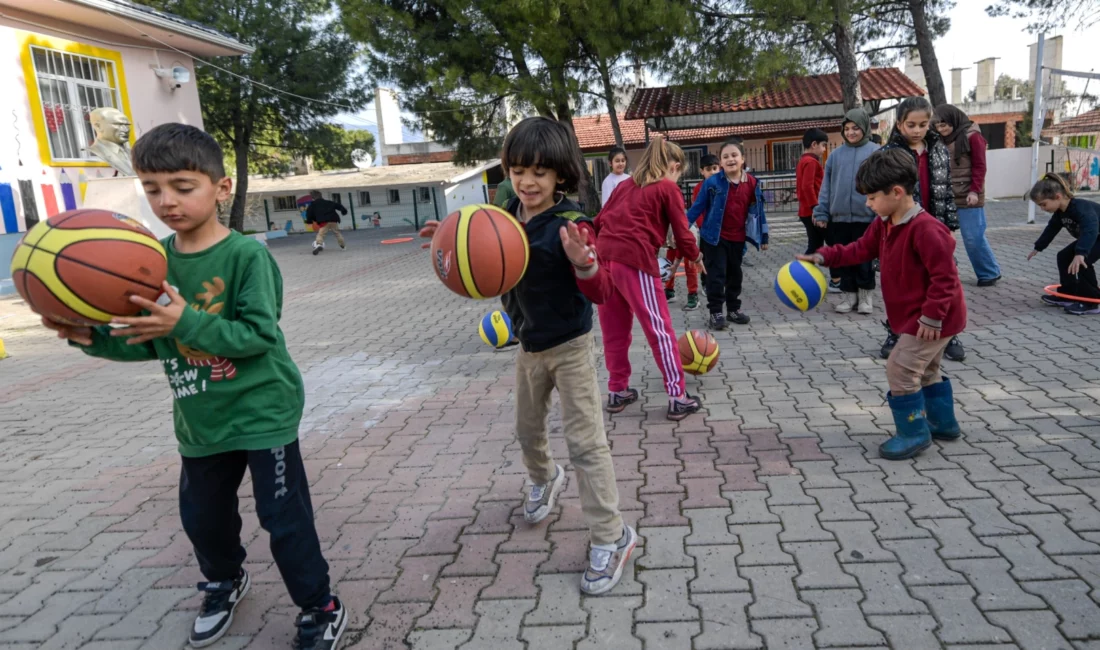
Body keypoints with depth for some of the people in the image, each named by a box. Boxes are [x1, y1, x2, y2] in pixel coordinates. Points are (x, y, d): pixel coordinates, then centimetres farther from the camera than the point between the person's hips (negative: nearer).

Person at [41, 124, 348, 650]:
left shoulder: (247, 255, -17)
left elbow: (260, 334, -24)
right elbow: (150, 343, 6)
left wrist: (186, 322, -32)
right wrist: (93, 338, -11)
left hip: (262, 411, -6)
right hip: (200, 420, 6)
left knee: (284, 517, 1)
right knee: (202, 516, 22)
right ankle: (224, 583, 51)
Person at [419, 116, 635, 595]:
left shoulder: (569, 225, -22)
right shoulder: (508, 215, -3)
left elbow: (600, 293, -26)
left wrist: (583, 261, -47)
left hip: (570, 346, -7)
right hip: (529, 344, 7)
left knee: (584, 441, -5)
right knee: (527, 429, 23)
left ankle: (610, 538, 6)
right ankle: (544, 479, 55)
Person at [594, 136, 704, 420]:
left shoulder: (625, 185, 23)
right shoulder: (668, 188, 6)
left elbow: (599, 221, 19)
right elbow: (682, 233, 4)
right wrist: (695, 257, 21)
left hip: (603, 257, 6)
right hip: (635, 260, -6)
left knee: (614, 331, 17)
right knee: (660, 330, 2)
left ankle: (617, 391, 26)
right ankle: (678, 398, 6)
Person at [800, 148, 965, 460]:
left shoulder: (925, 229, -28)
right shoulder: (884, 224, 2)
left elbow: (945, 276, -27)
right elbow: (861, 249, 10)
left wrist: (931, 317, -26)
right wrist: (824, 256, -1)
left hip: (932, 318, -10)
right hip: (915, 315, 11)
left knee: (900, 369, -9)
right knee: (925, 370, 22)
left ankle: (914, 433, 3)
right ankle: (943, 423, 37)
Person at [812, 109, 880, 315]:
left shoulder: (876, 152, -2)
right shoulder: (836, 154, 8)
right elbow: (826, 186, 8)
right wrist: (821, 213, 2)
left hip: (866, 216, -3)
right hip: (839, 217, 3)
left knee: (864, 259, 6)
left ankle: (865, 295, 21)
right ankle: (848, 294, 22)